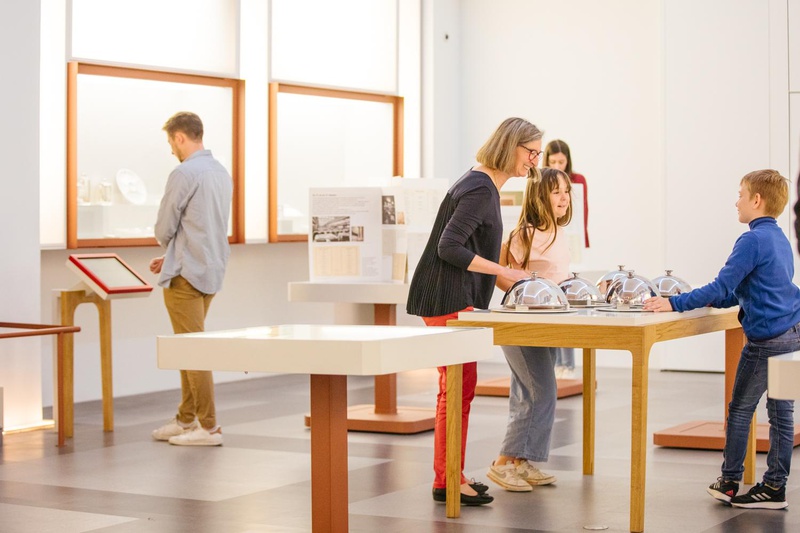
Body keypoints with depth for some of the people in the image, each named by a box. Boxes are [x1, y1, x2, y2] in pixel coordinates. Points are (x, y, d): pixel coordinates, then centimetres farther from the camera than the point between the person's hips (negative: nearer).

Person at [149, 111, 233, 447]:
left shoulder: (184, 174, -16)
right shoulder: (221, 173, 12)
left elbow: (164, 230, -10)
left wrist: (168, 248, 13)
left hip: (186, 275, -9)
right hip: (211, 271, 9)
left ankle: (208, 427, -3)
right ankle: (186, 420, 24)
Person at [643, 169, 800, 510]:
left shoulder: (753, 240, -15)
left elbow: (722, 288, -18)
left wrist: (675, 304, -14)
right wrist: (716, 300, 24)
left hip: (766, 338, -9)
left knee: (740, 409, 4)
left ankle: (729, 482, 12)